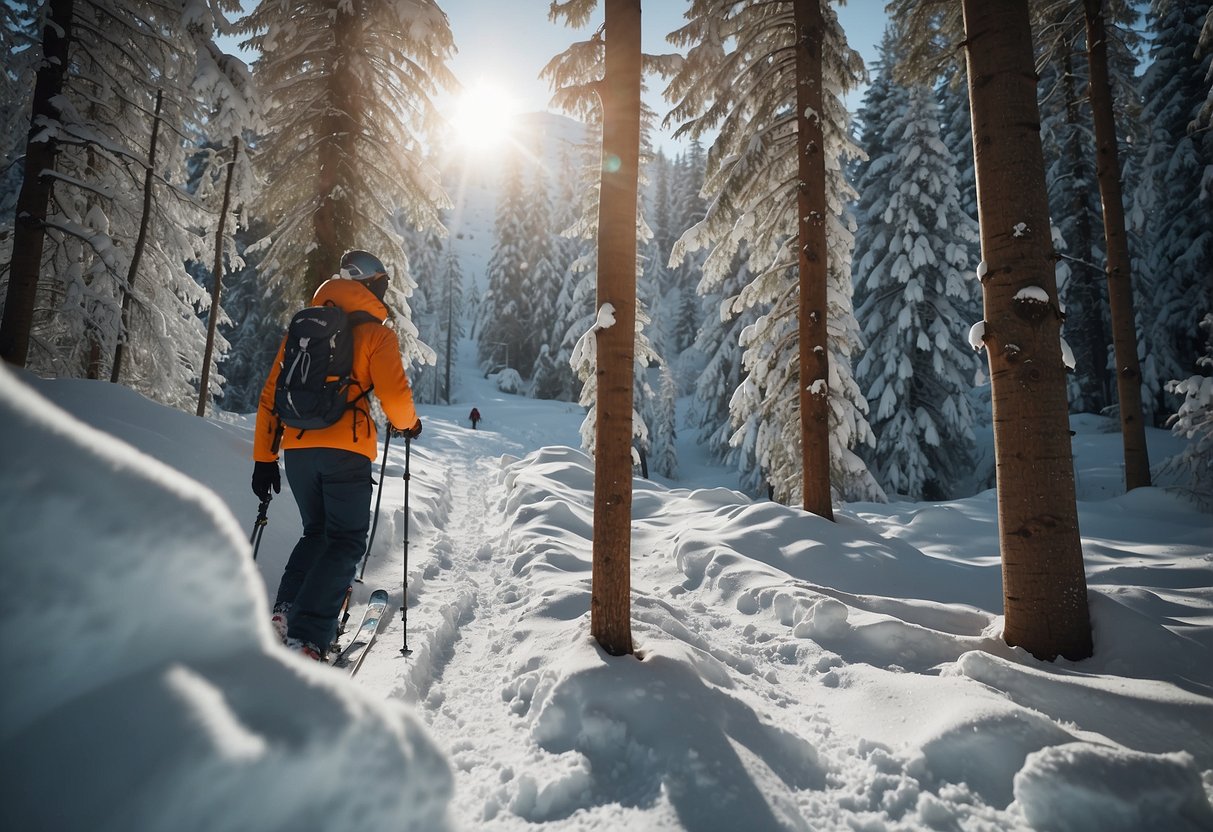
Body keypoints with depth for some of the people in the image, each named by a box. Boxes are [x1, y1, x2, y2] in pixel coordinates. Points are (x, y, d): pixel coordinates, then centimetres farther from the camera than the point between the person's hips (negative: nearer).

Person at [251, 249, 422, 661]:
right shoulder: (375, 333, 0)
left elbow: (271, 394, 13)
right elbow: (394, 395, -9)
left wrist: (264, 457, 16)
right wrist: (409, 424, 14)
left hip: (296, 449, 5)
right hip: (345, 450, -5)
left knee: (316, 532, 23)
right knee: (346, 542, 2)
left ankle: (285, 611, 7)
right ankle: (307, 638, -10)